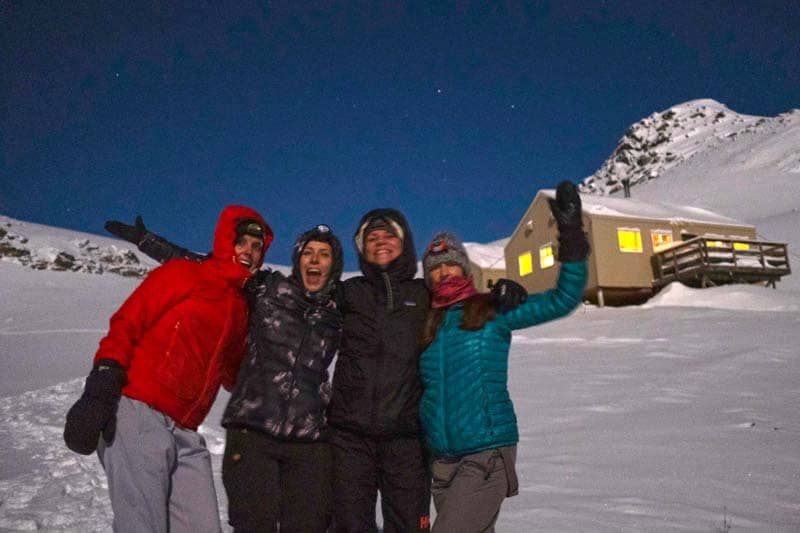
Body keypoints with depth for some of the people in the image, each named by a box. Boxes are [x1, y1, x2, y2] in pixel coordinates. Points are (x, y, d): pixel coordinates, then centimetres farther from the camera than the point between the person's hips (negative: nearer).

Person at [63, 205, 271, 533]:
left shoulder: (241, 307, 22)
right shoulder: (182, 273, 4)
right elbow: (125, 325, -4)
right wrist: (101, 390, -15)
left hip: (184, 434, 6)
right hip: (139, 415, -6)